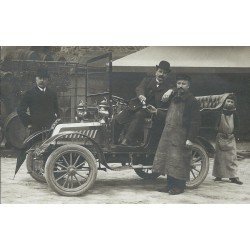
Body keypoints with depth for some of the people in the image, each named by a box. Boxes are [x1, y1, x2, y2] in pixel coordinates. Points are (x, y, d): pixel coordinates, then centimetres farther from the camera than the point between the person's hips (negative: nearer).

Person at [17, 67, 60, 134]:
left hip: (51, 128, 3)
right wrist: (28, 123, -4)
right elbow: (20, 110, 2)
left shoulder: (52, 94, 16)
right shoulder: (29, 93, 5)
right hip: (36, 129, -3)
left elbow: (56, 111, 21)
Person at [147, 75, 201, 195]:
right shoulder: (173, 98, 17)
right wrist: (157, 112, 16)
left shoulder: (192, 101, -8)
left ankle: (179, 186, 5)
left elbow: (195, 121, -12)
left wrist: (190, 139, -17)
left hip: (181, 137, -8)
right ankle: (170, 185, 19)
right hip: (168, 134, 8)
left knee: (178, 161, -5)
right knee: (168, 160, 10)